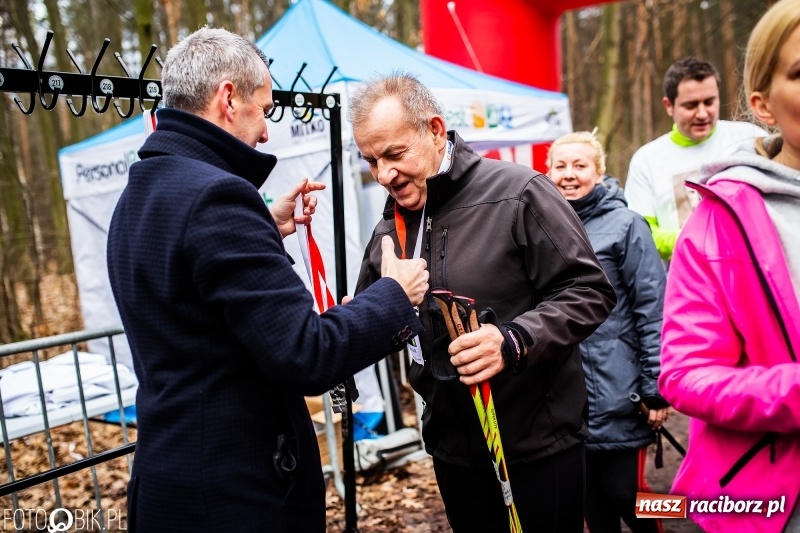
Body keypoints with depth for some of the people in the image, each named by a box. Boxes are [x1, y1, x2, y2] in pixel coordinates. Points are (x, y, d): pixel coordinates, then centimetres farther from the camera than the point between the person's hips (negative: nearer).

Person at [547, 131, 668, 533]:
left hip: (616, 394, -4)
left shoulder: (623, 224, -8)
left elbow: (652, 309, -10)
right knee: (590, 497, 17)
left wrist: (657, 389, -12)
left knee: (626, 493, 7)